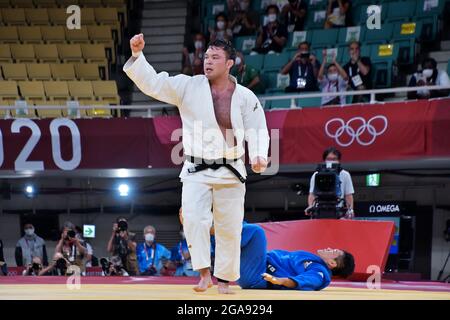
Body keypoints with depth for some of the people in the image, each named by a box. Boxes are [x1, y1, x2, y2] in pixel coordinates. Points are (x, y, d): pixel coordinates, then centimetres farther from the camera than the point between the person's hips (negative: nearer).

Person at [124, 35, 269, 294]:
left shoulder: (245, 97, -3)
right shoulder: (188, 87, -2)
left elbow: (257, 130, -1)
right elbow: (152, 82, -8)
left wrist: (259, 156, -20)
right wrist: (137, 54, -22)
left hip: (230, 172, 0)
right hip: (197, 171, 0)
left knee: (230, 229, 7)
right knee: (194, 219, -21)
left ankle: (225, 279, 23)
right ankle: (204, 273, -12)